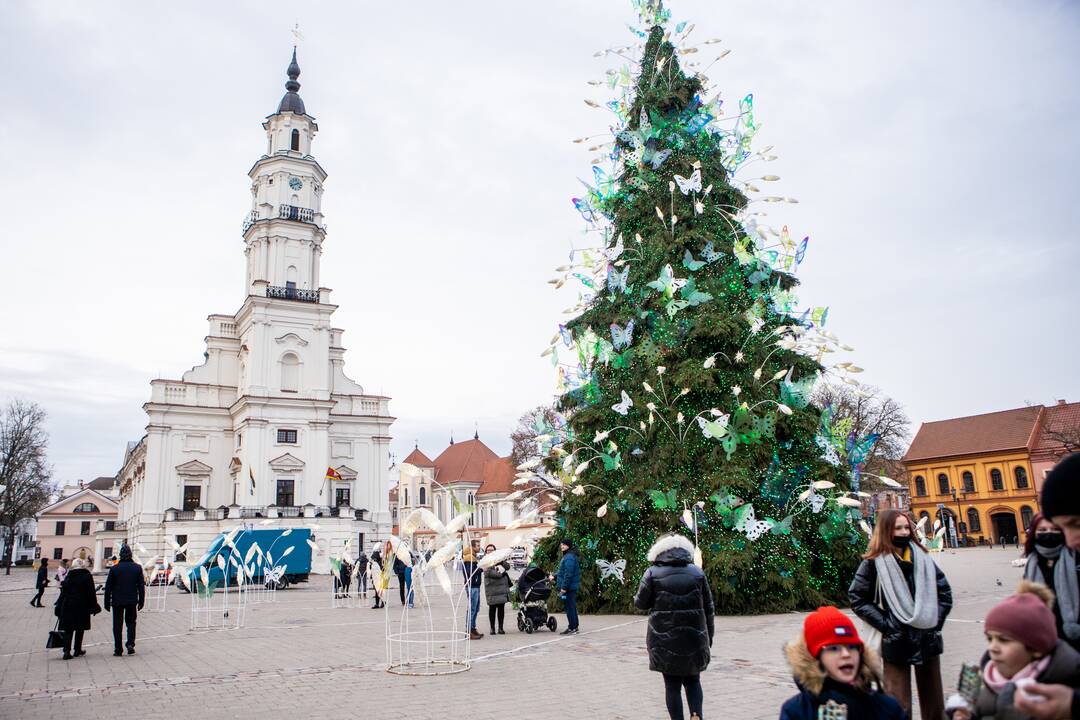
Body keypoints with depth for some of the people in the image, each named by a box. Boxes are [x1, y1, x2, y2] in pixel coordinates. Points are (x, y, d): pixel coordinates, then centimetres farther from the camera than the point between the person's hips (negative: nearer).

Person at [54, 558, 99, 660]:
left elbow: (63, 592, 3)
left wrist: (59, 607, 8)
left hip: (68, 606, 2)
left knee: (68, 629, 5)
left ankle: (67, 651, -5)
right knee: (80, 628, 10)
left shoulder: (68, 576, 2)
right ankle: (77, 650, 16)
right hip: (82, 606, -2)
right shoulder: (87, 576, -5)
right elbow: (91, 593, -5)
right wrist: (93, 607, 1)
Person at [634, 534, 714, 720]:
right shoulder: (697, 572, 2)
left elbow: (640, 602, 0)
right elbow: (708, 607, 6)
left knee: (672, 684, 10)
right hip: (694, 637, 2)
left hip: (664, 638, -2)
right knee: (693, 680, 19)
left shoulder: (652, 573, -5)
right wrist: (709, 635, 16)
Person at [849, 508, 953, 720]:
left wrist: (936, 620, 1)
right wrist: (885, 623, -11)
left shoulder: (922, 557, 7)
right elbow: (857, 597, -5)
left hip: (927, 639, 4)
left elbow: (945, 591, 13)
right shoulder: (874, 562, -6)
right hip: (896, 641, -4)